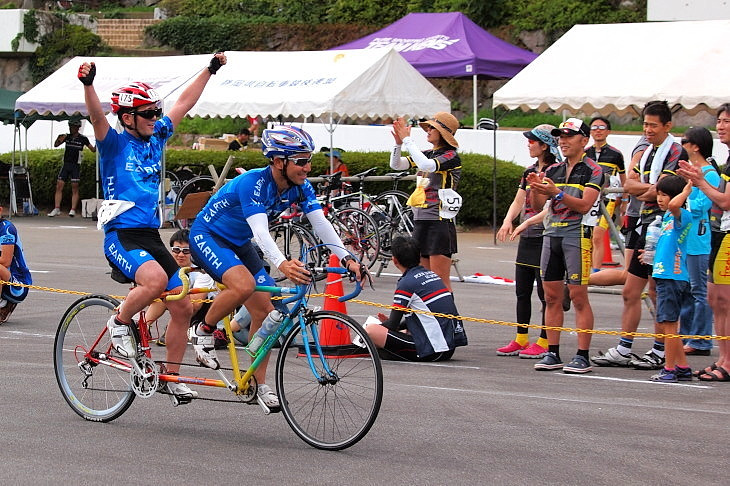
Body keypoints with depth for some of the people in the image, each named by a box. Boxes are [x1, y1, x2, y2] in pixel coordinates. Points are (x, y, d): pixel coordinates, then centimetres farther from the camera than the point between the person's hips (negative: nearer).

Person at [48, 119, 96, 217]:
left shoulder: (83, 139, -2)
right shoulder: (67, 136, 7)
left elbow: (93, 150, 1)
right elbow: (55, 145, 6)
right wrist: (58, 140, -15)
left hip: (76, 166, -4)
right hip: (65, 164, 4)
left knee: (75, 188, -5)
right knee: (59, 186, -3)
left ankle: (73, 210, -6)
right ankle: (57, 209, -1)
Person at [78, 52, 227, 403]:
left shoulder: (156, 137, 13)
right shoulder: (115, 142, -5)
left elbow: (184, 104, 20)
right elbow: (96, 115, -24)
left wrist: (210, 70, 21)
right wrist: (88, 83, -41)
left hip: (151, 236, 7)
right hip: (121, 235, -7)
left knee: (183, 307, 1)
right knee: (155, 280, -35)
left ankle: (171, 378, 14)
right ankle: (120, 322, -7)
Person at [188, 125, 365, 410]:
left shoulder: (300, 187, -10)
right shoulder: (252, 183, -31)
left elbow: (321, 223, -17)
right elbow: (260, 231, -43)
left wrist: (347, 258, -32)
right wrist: (282, 265, -59)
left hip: (239, 244, 8)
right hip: (207, 237, -8)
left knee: (265, 311, -2)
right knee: (243, 285, -34)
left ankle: (259, 384, 8)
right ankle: (204, 331, -8)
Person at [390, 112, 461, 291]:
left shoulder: (451, 156, -9)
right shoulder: (427, 154, 14)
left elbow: (426, 165, -27)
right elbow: (396, 164, 11)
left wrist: (407, 139, -18)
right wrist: (398, 142, -6)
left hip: (440, 221, -8)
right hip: (421, 220, 8)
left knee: (440, 281, -8)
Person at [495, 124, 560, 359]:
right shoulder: (529, 171, 14)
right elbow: (518, 201, 14)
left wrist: (527, 223, -26)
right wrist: (508, 221, -5)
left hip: (545, 237, -8)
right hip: (527, 238, 8)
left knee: (546, 292, -2)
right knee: (522, 291, 11)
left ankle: (544, 342, 3)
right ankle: (521, 340, 18)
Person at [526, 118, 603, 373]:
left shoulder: (592, 170, -2)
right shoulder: (553, 170, 16)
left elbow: (585, 205, -14)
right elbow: (537, 204, 11)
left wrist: (556, 192, -23)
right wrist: (535, 188, -9)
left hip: (577, 235, -6)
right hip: (551, 234, 6)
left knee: (578, 297, -6)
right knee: (551, 297, 5)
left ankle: (583, 356, -5)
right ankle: (552, 353, 10)